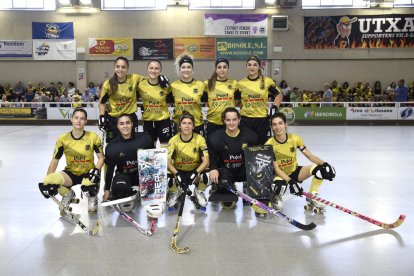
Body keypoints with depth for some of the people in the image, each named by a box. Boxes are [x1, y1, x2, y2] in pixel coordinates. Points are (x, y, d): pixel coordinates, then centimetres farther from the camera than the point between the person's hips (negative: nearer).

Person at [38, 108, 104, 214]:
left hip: (88, 173, -2)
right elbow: (55, 160, -1)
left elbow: (101, 158, -4)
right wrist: (47, 181, -9)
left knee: (88, 186, -38)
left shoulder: (93, 137, -11)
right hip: (70, 173, 2)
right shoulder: (63, 139, -7)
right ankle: (67, 194, 10)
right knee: (49, 182, -26)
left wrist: (96, 170, -24)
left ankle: (92, 197, 5)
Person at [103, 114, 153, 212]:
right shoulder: (112, 146, -8)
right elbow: (109, 169, 1)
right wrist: (107, 190, 5)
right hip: (123, 175, 0)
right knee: (119, 188, -33)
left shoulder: (144, 139, -11)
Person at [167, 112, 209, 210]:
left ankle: (199, 192, 5)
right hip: (178, 170, 1)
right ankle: (175, 192, 9)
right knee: (169, 180, -32)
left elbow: (206, 161, -18)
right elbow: (168, 162, -17)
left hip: (195, 170, 0)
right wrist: (177, 174, -36)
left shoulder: (200, 139, -14)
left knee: (203, 177, -34)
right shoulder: (173, 140, -12)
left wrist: (196, 173, -35)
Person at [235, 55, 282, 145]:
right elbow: (235, 100, 13)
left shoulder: (267, 81, -2)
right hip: (245, 120, 1)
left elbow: (279, 95, 10)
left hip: (262, 120, -1)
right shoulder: (241, 83, 1)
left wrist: (275, 107, -3)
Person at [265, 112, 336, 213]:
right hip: (280, 175, -4)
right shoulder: (269, 144, -21)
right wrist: (290, 181, -35)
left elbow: (310, 155, -6)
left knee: (320, 169, -19)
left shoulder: (295, 138, -11)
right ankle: (275, 197, 2)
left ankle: (311, 198, 1)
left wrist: (324, 164, -24)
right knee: (281, 186, -40)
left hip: (295, 171, 4)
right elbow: (276, 169, -21)